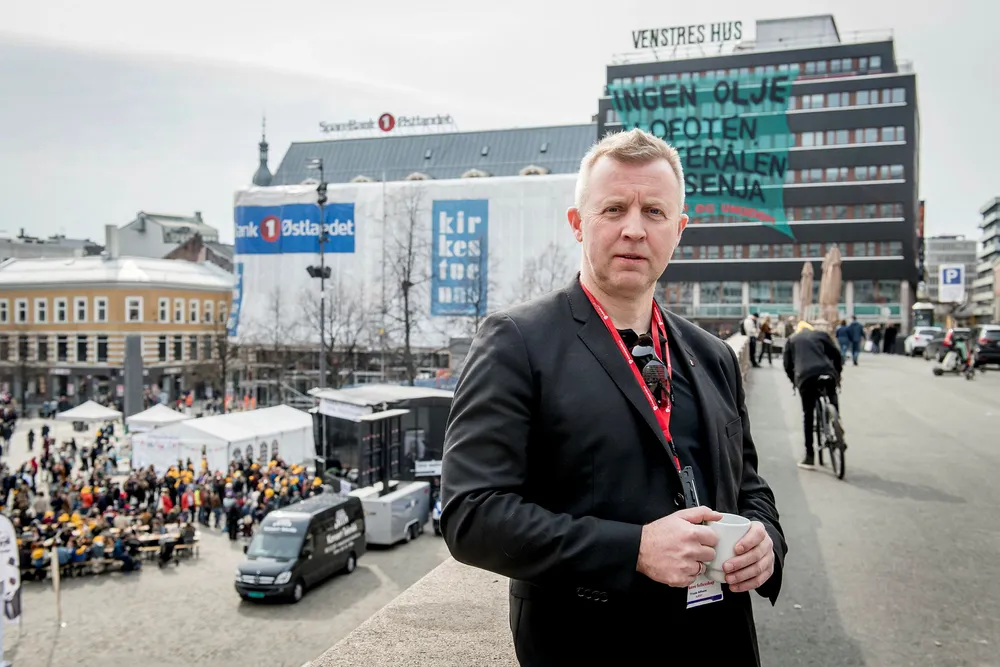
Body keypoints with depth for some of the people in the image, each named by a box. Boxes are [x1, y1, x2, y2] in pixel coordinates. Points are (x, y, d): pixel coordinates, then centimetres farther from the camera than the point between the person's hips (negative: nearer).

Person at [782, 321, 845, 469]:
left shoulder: (792, 340, 23)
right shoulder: (821, 334, 23)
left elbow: (788, 365, 16)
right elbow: (837, 355, 15)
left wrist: (795, 381, 28)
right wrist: (837, 374, 26)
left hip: (806, 377, -1)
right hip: (827, 374, 1)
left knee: (808, 416, 7)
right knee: (833, 404, 29)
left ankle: (810, 457, 6)